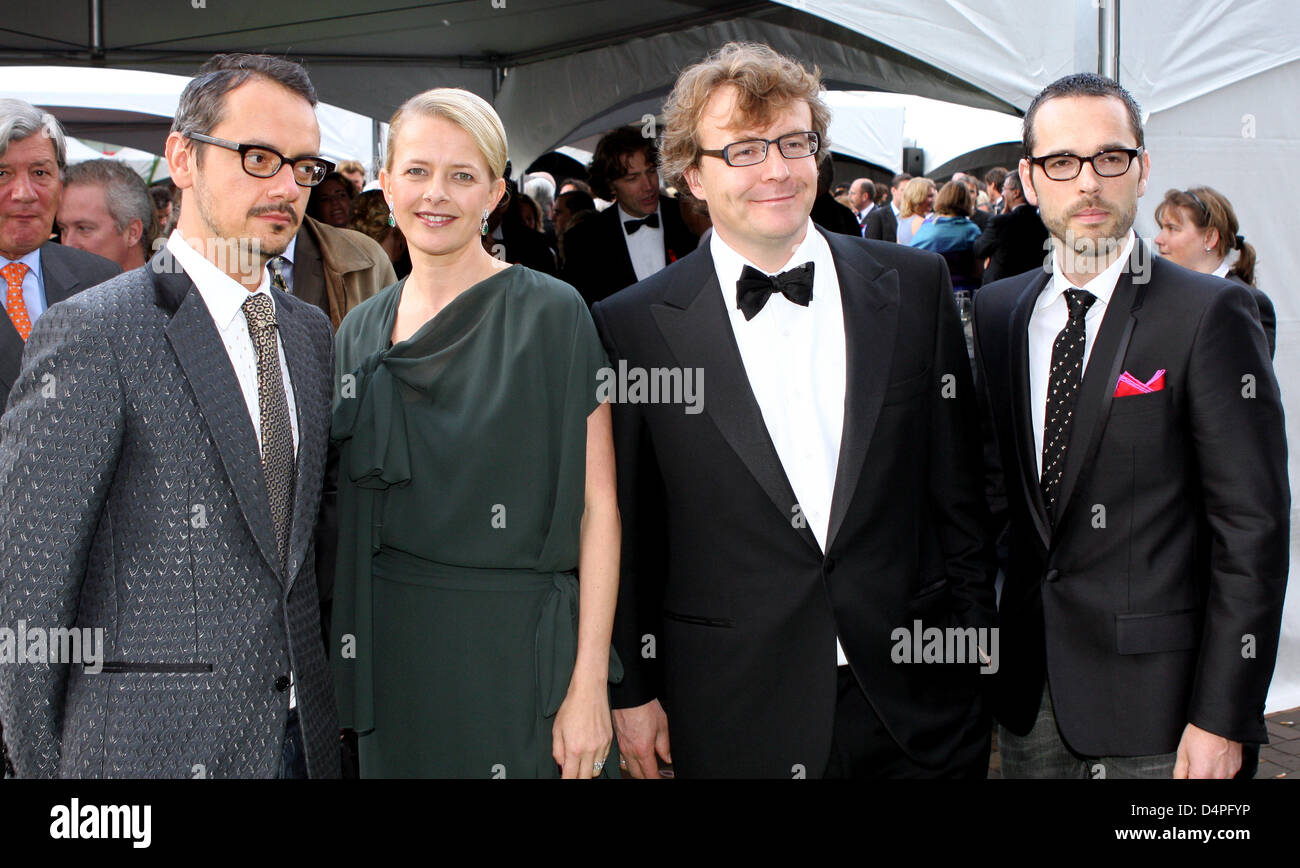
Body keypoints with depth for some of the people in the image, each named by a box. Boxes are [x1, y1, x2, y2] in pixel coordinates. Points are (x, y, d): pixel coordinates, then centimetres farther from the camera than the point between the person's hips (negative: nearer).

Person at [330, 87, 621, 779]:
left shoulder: (550, 313, -7)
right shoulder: (360, 332, 8)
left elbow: (597, 506, -11)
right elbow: (354, 510, 14)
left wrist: (589, 685, -16)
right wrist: (349, 659, 6)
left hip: (516, 646, -4)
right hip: (394, 649, 5)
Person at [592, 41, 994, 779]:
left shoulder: (916, 286, 1)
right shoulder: (635, 328, -5)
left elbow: (959, 490, 5)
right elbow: (622, 534, 1)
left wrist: (976, 657, 5)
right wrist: (631, 692, 1)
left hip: (916, 698, 2)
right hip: (735, 721, -1)